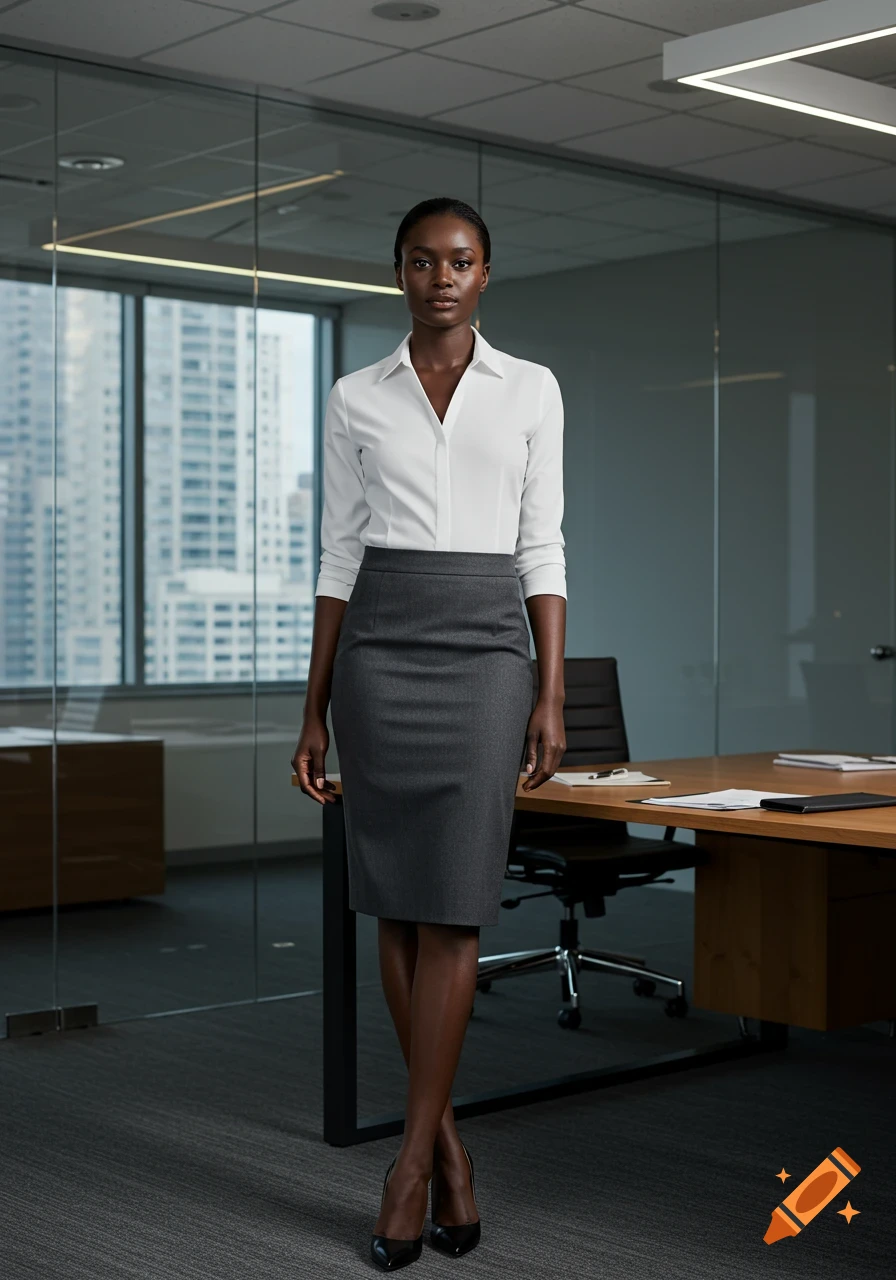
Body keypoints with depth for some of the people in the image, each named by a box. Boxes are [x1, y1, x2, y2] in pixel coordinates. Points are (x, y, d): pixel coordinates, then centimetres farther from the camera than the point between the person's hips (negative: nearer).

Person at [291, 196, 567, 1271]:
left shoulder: (531, 390, 7)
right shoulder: (356, 398, 9)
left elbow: (541, 549, 5)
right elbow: (339, 556, 9)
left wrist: (552, 695, -3)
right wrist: (314, 711, 6)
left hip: (485, 647, -1)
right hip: (380, 645, 2)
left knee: (451, 906, -6)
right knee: (399, 902, 3)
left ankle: (411, 1162, 1)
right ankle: (447, 1141, 16)